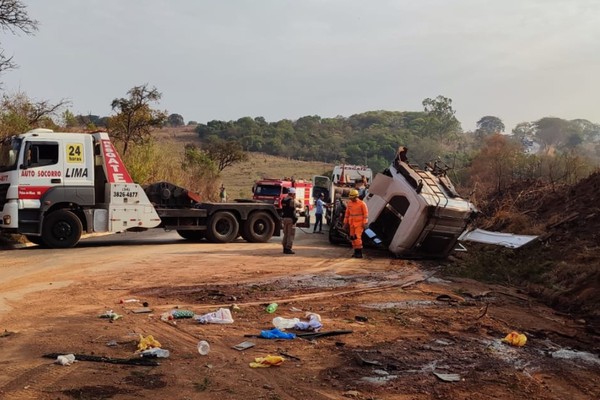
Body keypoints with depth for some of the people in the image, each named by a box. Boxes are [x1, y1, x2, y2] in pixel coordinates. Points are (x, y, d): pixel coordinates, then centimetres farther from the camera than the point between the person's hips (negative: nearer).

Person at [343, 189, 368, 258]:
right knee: (353, 237, 5)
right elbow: (347, 214, 12)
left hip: (359, 224, -6)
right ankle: (356, 252, 15)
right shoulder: (349, 204, 6)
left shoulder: (362, 204, -9)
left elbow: (366, 214, -8)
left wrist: (364, 223, -13)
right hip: (352, 224, 6)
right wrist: (345, 223, 11)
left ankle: (359, 253, -12)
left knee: (357, 237, -15)